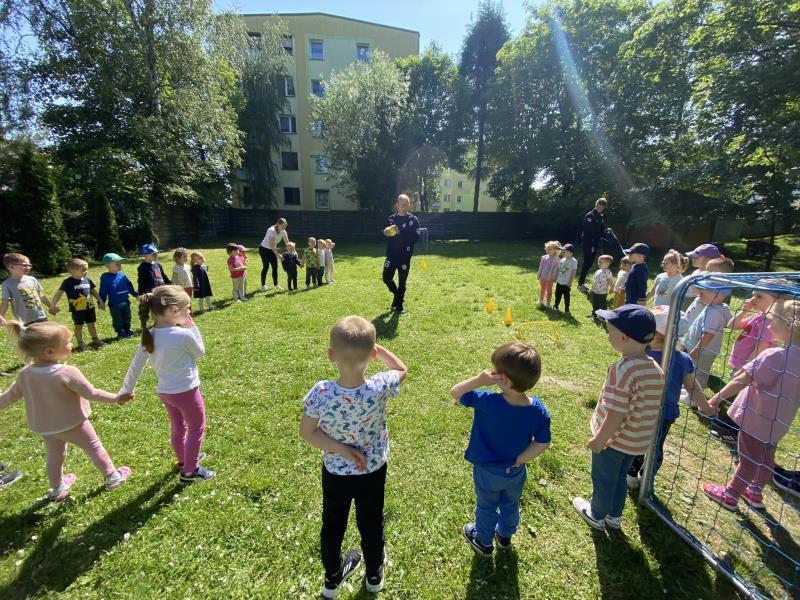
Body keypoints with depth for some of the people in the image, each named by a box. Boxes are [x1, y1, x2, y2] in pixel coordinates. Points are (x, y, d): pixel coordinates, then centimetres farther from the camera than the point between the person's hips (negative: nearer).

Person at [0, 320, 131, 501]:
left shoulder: (25, 373, -10)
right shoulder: (67, 372, -30)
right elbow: (91, 393, -26)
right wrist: (116, 398, -16)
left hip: (43, 427, 6)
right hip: (72, 424, -6)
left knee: (54, 456, 25)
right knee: (94, 447, 12)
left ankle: (57, 489, 45)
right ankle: (113, 477, 26)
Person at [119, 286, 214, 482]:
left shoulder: (149, 335, -5)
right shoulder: (184, 335, -25)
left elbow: (136, 365, 4)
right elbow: (200, 352, -6)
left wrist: (127, 390, 17)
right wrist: (192, 327, -5)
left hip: (164, 392, 7)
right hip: (186, 391, -7)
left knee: (178, 428, 26)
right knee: (197, 428, 14)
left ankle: (184, 460, 47)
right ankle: (189, 471, 25)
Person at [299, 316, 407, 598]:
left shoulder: (321, 393, -30)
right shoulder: (380, 388, -31)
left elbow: (306, 432, -16)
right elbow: (402, 369, -9)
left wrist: (341, 449, -16)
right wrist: (377, 348, -11)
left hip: (335, 472, 1)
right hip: (372, 472, 0)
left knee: (332, 525, 28)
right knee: (371, 525, 27)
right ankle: (374, 574, 54)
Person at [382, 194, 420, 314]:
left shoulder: (413, 219, -3)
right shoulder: (391, 218, 6)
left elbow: (416, 237, -15)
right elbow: (385, 233, 6)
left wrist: (400, 232, -25)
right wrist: (385, 232, -18)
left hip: (405, 256, -3)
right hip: (391, 254, 3)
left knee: (402, 282, 5)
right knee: (387, 278, 5)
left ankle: (399, 303, 24)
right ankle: (397, 294, 34)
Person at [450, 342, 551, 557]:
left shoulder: (486, 401, -36)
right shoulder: (538, 410, -24)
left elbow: (455, 393, -22)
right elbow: (542, 443, -13)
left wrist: (479, 379, -33)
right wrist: (518, 461, -6)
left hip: (487, 472, -3)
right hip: (516, 472, 3)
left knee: (487, 508, 25)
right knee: (511, 505, 32)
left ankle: (484, 542, 51)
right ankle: (505, 536, 58)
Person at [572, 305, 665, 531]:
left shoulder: (623, 369, -31)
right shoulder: (656, 369, -6)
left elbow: (616, 415, -29)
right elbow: (651, 408, 5)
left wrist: (598, 439, -16)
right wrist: (645, 432, 19)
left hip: (614, 439, -7)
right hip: (638, 440, 7)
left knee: (603, 480, 18)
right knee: (620, 477, 28)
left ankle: (597, 516, 41)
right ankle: (614, 516, 48)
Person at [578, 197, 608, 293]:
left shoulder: (602, 217, 13)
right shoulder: (589, 216, -10)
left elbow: (602, 230, 17)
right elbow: (586, 231, -16)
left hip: (595, 243, 7)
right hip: (588, 243, -7)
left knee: (590, 263, 10)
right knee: (587, 263, -7)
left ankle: (582, 282, 19)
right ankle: (580, 284, 1)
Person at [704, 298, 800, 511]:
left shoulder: (774, 356, -26)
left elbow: (741, 380, -26)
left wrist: (717, 398, -17)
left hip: (757, 419, -7)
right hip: (778, 421, 7)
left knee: (749, 459, 8)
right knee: (766, 458, 22)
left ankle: (730, 495, 25)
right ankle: (755, 492, 41)